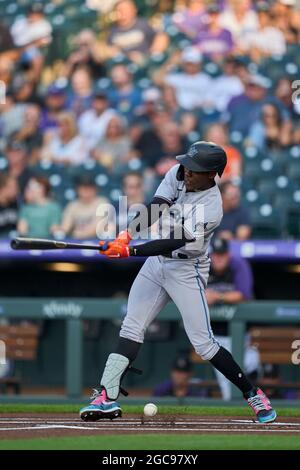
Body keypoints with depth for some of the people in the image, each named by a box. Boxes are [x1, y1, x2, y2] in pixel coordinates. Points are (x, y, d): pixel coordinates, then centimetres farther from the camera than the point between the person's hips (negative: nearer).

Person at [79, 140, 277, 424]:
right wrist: (127, 235, -31)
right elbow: (155, 209, -14)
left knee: (203, 344, -8)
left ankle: (253, 395, 5)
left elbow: (174, 242, -31)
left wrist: (129, 251, -37)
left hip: (187, 271, -7)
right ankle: (107, 397, -1)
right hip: (157, 262, 7)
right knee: (131, 329, 1)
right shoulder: (178, 174, -6)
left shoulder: (211, 208, -26)